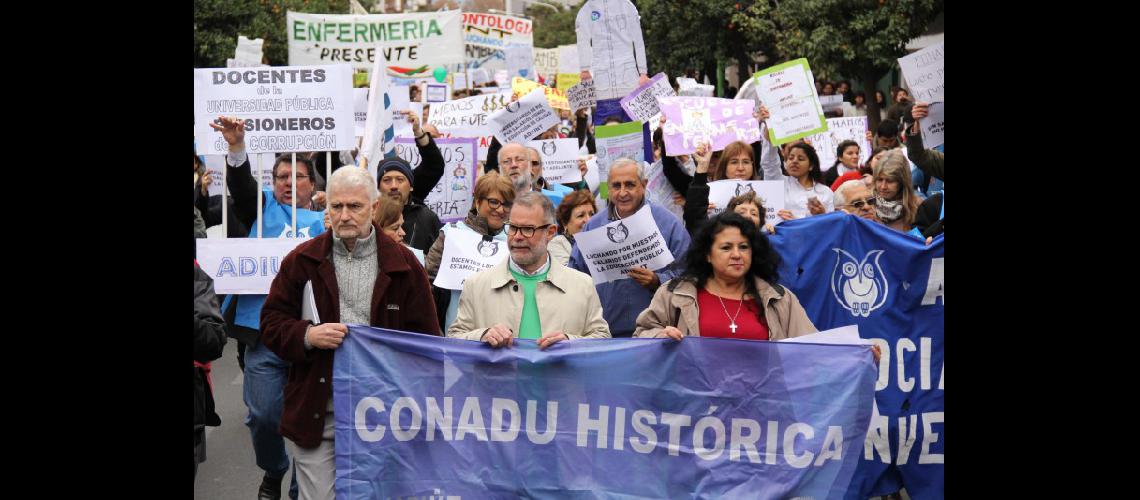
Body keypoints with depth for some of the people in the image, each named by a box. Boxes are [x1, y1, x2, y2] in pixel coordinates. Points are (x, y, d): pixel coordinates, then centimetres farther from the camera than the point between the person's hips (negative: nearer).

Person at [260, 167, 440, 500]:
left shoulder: (402, 264, 2)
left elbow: (426, 335, 4)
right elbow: (272, 323, 7)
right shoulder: (302, 260, 3)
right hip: (317, 411, 0)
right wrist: (307, 336, -14)